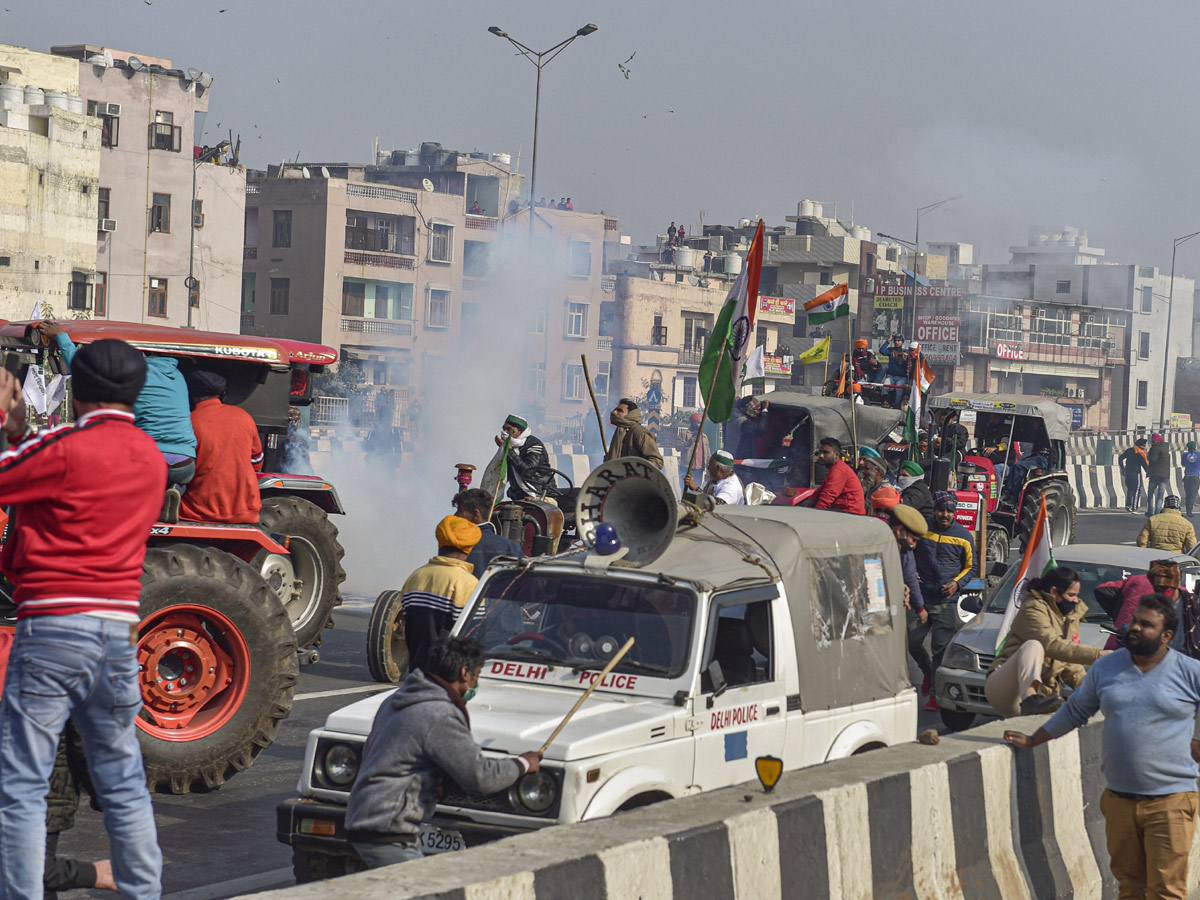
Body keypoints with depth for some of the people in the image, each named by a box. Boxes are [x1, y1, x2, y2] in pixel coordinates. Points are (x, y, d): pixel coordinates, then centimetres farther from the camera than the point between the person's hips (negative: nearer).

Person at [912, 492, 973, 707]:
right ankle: (928, 672, 31)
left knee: (941, 647, -7)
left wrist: (957, 583, -5)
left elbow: (970, 567, 12)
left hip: (946, 602, -2)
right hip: (921, 598, 2)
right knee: (911, 641, 3)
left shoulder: (963, 536, 2)